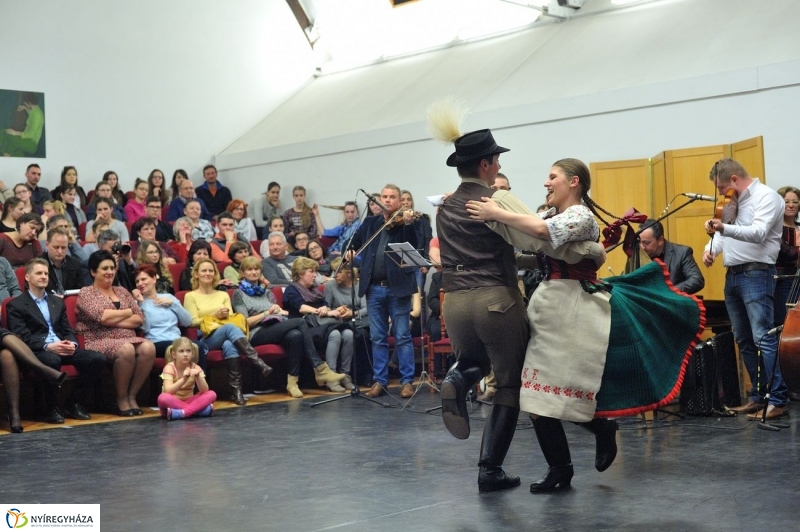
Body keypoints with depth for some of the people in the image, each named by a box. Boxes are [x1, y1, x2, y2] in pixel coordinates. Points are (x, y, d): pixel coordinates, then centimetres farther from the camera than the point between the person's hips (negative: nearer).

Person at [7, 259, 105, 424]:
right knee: (53, 360, -41)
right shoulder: (16, 305, 4)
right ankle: (51, 409, -19)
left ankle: (72, 403, -5)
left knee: (97, 358, -18)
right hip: (37, 351, -6)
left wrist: (72, 344, -8)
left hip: (63, 348, 6)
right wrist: (48, 346, -23)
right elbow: (22, 337, -8)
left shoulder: (58, 302, 23)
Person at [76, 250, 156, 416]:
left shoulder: (122, 291, 21)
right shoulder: (86, 293, 7)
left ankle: (132, 395, -16)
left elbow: (139, 319, 9)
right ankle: (121, 399, -17)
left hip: (128, 339, 5)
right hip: (99, 341, -5)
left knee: (148, 347, -28)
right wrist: (128, 312, 2)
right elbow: (101, 316, -12)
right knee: (126, 349, -36)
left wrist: (113, 320, -5)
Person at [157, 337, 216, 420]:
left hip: (189, 401, 3)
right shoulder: (170, 368, -12)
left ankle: (181, 413, -33)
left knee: (211, 394, -20)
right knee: (163, 397, -36)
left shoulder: (195, 368, -2)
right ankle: (197, 410, -30)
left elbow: (204, 390, -13)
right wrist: (183, 379, -39)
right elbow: (168, 391, -26)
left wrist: (198, 377, -31)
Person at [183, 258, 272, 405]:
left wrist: (226, 316, -7)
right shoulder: (190, 296, 14)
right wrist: (214, 316, -8)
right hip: (205, 339, -3)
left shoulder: (223, 295, 27)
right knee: (230, 328, -37)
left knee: (229, 345, -38)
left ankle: (236, 390, -47)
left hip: (226, 338, 3)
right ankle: (260, 364, -46)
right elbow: (193, 322, 2)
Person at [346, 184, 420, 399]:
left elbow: (414, 245, -16)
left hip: (398, 287, -4)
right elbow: (355, 241, 19)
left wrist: (408, 223, -31)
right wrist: (349, 250, -2)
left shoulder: (408, 221, 0)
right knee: (378, 337, 9)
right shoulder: (370, 223, 13)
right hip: (374, 288, 4)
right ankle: (379, 381, 16)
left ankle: (407, 381, 6)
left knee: (402, 336, 0)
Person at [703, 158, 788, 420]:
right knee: (744, 340, 10)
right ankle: (757, 397, 17)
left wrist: (724, 228, -35)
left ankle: (777, 400, -11)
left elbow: (759, 233, -21)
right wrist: (711, 248, -4)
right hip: (732, 275, 9)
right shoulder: (734, 202, 19)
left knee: (763, 338, -13)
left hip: (756, 274, -9)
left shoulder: (766, 196, -7)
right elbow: (723, 231, 19)